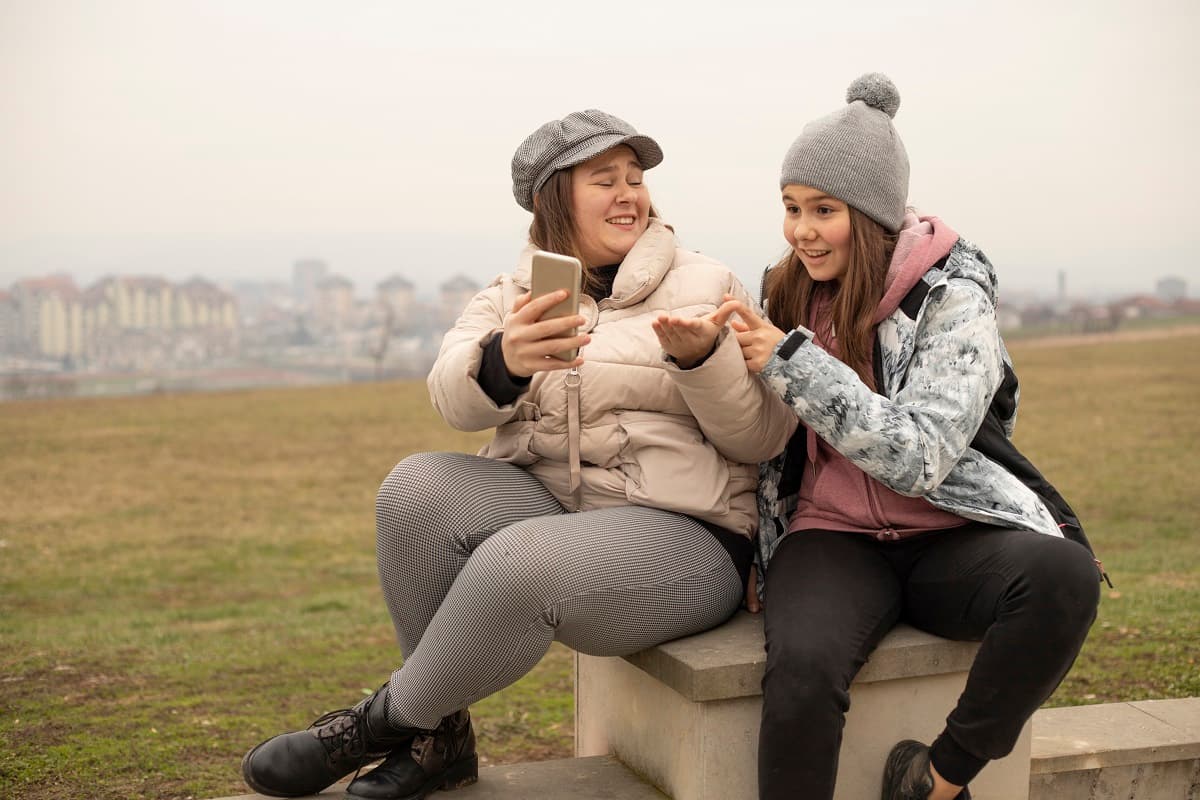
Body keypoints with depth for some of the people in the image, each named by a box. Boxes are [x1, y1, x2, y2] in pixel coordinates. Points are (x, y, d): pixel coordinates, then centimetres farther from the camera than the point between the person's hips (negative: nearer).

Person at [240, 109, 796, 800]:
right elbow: (457, 400, -11)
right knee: (419, 487, -22)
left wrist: (701, 356, -22)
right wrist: (504, 360, -35)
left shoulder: (706, 288, 3)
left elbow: (763, 438, -3)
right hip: (539, 505, 4)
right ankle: (441, 739, -8)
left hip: (680, 534, -4)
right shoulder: (512, 298, 11)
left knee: (519, 559, -33)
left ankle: (384, 722, -6)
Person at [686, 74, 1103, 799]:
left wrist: (788, 359, -21)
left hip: (947, 538, -1)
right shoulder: (785, 293, 8)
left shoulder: (952, 299, -6)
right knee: (802, 666, -34)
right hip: (833, 539, 2)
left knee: (1063, 573, -35)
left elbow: (918, 458, -19)